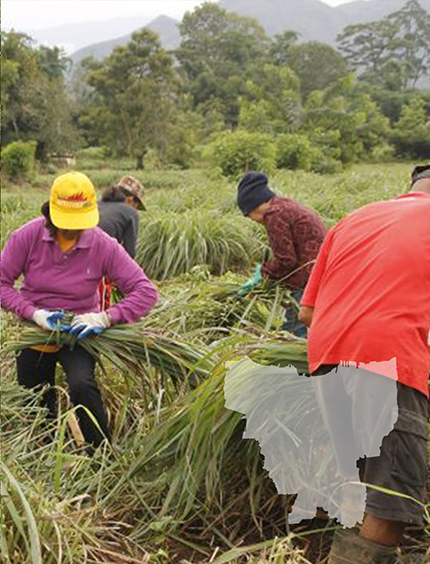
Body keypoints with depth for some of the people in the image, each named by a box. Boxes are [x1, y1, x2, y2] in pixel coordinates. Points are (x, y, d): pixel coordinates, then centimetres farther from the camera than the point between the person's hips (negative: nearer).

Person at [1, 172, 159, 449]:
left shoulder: (103, 245, -17)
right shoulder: (28, 236, -14)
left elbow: (146, 292, -18)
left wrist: (106, 318, -30)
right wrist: (34, 313, -24)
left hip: (79, 328, -2)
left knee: (82, 385, -28)